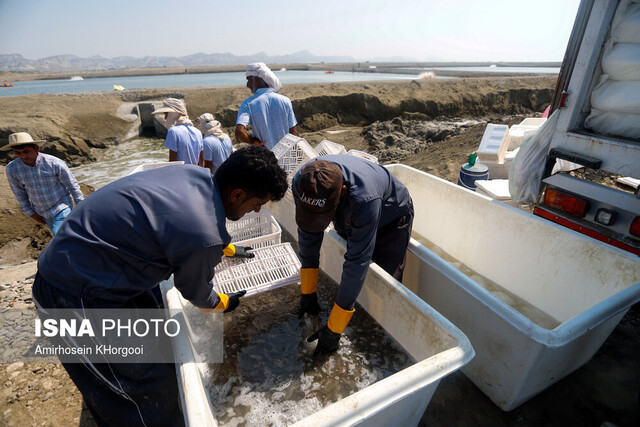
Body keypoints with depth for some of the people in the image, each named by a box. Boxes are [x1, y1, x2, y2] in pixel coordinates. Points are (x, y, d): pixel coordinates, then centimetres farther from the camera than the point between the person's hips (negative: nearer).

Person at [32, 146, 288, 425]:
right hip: (77, 296, -9)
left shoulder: (195, 174, -6)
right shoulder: (202, 237, -32)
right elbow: (195, 292, -9)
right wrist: (224, 304, 13)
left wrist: (226, 248, 33)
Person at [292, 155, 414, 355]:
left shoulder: (365, 199, -47)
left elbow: (357, 263, -41)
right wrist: (307, 291, -12)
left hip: (390, 222, -5)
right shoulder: (301, 184, -30)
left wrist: (334, 329, -34)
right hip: (349, 221, 5)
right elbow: (308, 236, -17)